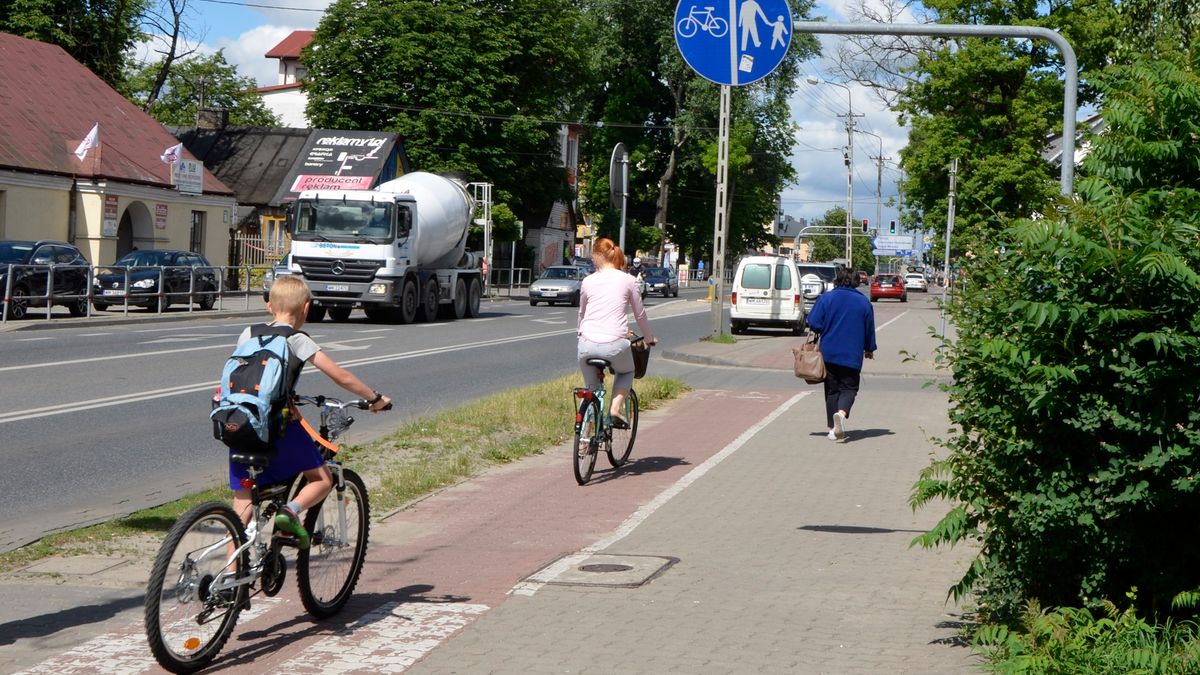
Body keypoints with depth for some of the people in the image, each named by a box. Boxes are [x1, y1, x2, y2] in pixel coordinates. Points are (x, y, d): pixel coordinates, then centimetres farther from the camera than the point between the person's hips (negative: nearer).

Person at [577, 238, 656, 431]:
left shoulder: (588, 281, 9)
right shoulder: (627, 280, 6)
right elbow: (640, 314, 15)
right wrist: (649, 338, 31)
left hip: (587, 344, 1)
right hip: (615, 344, -1)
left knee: (591, 386, 21)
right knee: (627, 372, 30)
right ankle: (615, 409, 8)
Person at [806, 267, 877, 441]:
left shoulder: (826, 298, -3)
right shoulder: (864, 302, 3)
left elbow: (813, 323, -7)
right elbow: (869, 329, 10)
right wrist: (869, 349, 25)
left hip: (829, 353, 0)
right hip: (852, 355, 0)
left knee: (832, 389, 9)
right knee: (849, 388, 5)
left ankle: (833, 428, 5)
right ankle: (842, 413, -25)